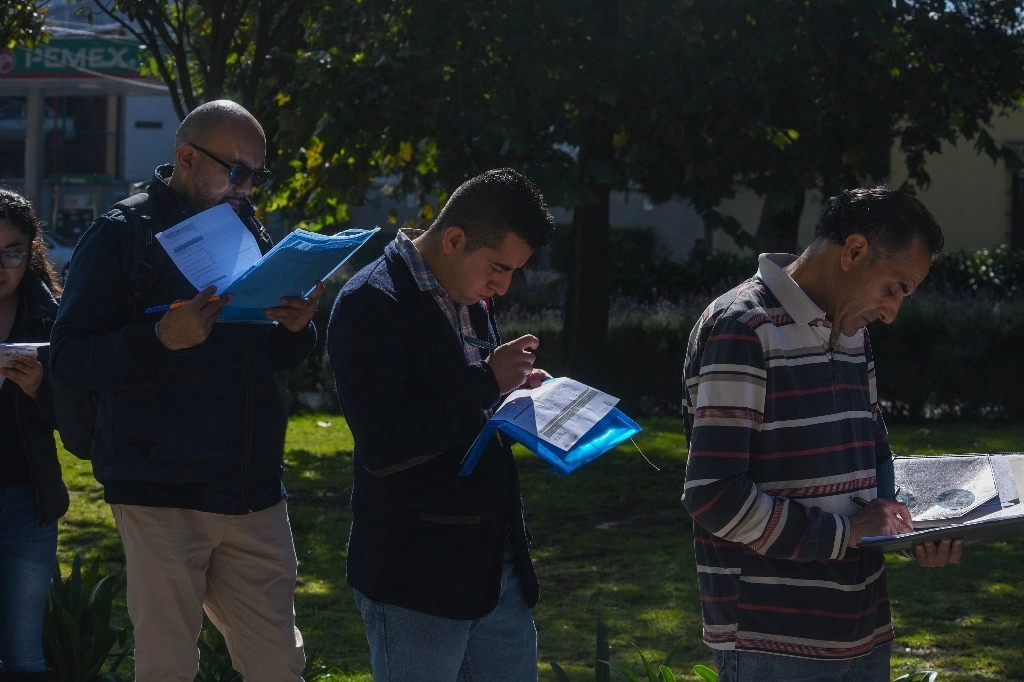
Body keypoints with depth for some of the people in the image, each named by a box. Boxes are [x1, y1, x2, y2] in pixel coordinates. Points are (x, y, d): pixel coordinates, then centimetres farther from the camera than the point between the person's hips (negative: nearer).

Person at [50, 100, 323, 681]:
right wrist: (162, 338, -25)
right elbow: (69, 358, -11)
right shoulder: (123, 235, -3)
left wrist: (297, 328, -3)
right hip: (163, 495, -5)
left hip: (254, 493, 5)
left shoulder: (250, 231, 15)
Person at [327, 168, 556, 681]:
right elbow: (382, 445, -24)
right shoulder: (372, 304, -15)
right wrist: (487, 384, -20)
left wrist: (516, 390, 3)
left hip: (497, 565, 8)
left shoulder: (469, 299, 11)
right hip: (416, 580, -8)